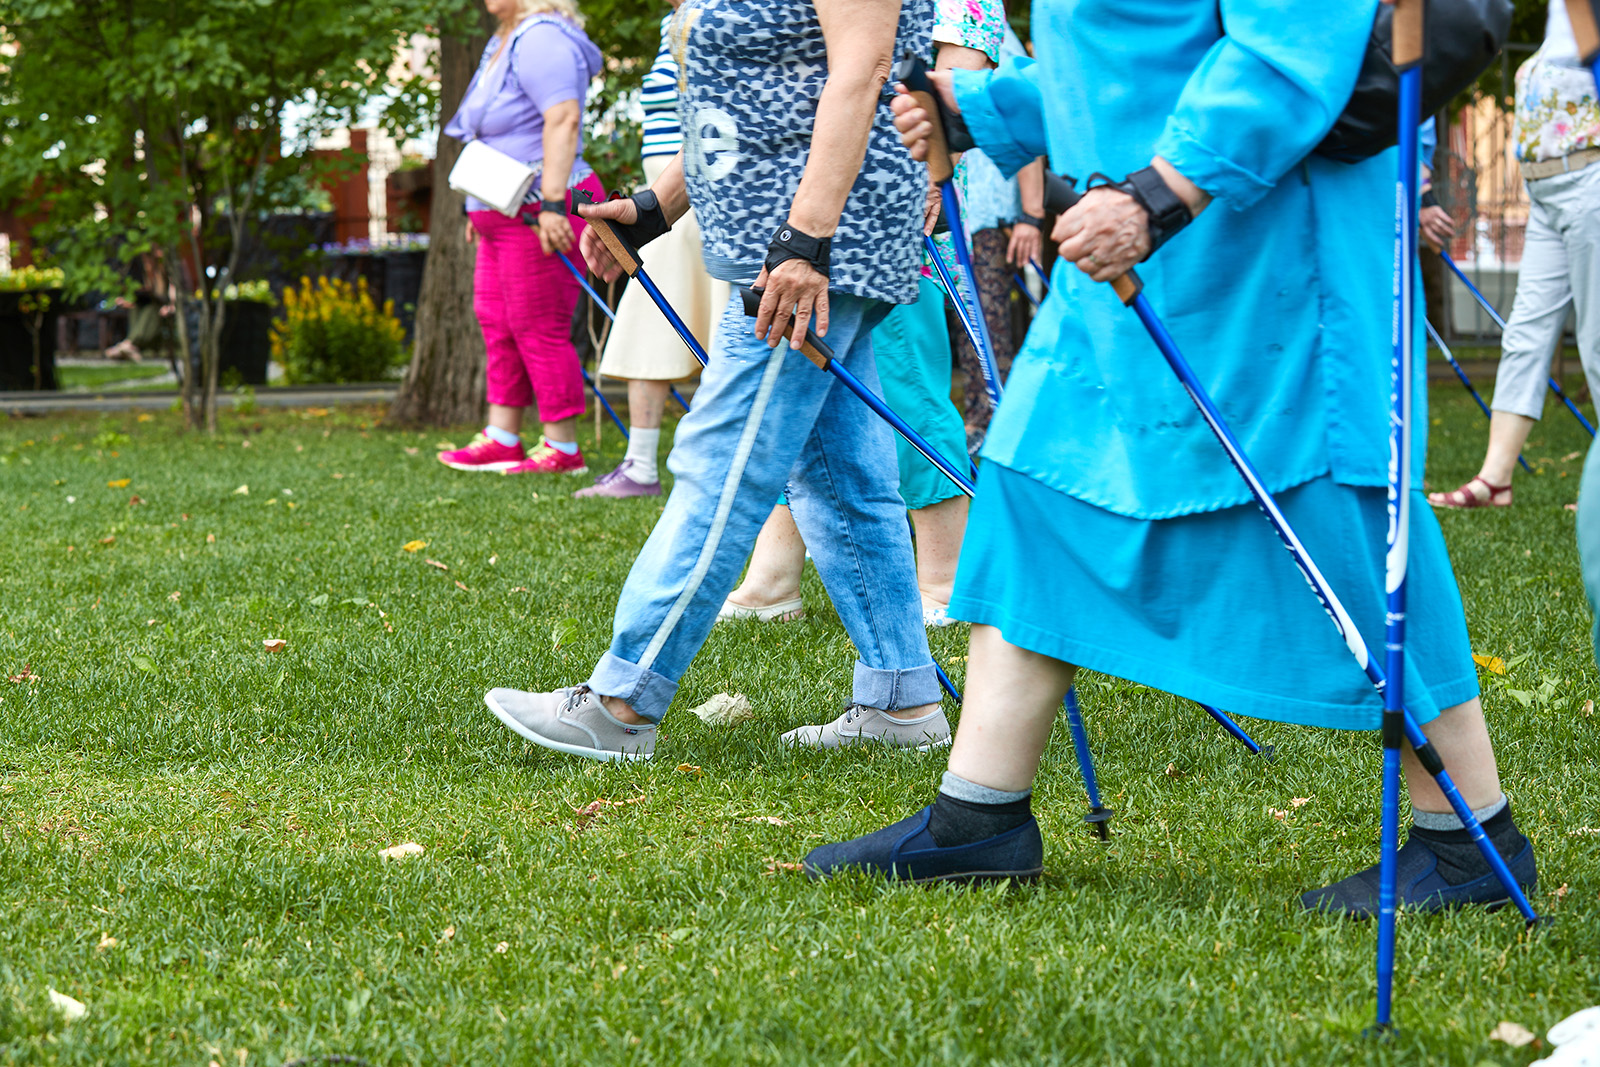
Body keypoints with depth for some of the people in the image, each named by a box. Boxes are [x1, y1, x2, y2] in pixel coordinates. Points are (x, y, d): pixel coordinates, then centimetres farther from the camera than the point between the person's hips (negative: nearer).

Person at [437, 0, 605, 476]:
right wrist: (480, 207, 26)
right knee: (496, 321, 11)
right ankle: (503, 440, 16)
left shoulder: (541, 39, -17)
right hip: (506, 215, 11)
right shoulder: (506, 41, 17)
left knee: (538, 327, -6)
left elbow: (564, 120, -27)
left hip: (542, 215, -11)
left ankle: (563, 450, 0)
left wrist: (552, 204, -32)